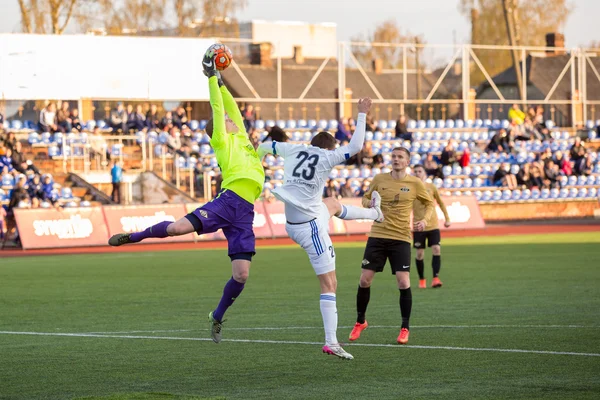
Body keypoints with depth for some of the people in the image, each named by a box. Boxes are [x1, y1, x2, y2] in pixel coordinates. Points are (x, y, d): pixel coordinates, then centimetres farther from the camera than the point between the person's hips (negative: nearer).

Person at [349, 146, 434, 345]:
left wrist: (424, 220, -7)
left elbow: (429, 203, 12)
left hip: (401, 238, -2)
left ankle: (405, 329, 5)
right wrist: (369, 203, -9)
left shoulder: (415, 183, -1)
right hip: (377, 235, 2)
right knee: (365, 280, 0)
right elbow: (365, 198, 15)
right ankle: (360, 322, 21)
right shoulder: (379, 179, 2)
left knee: (403, 283, -10)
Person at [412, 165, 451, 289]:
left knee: (436, 250, -13)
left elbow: (441, 203, 13)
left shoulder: (431, 187, 3)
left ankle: (435, 278, -13)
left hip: (433, 226, 1)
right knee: (420, 254, 0)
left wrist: (447, 218, 12)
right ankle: (422, 280, 15)